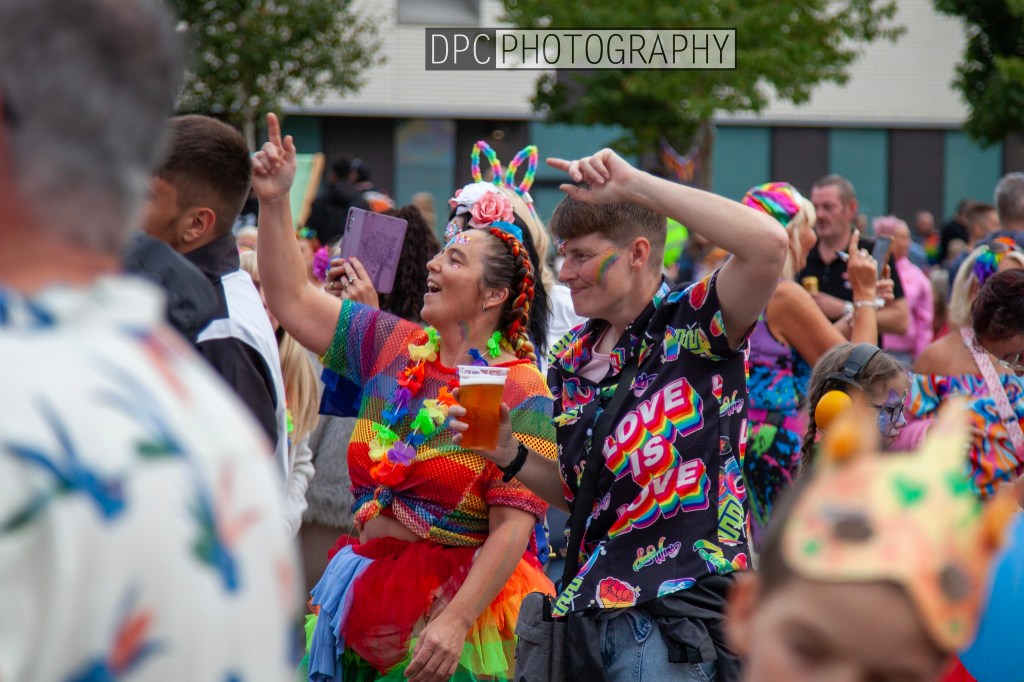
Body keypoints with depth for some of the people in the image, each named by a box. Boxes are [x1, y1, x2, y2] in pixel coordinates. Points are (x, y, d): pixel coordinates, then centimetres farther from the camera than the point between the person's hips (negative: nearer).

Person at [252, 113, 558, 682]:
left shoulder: (520, 391, -10)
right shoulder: (394, 345, 9)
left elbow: (513, 527, -16)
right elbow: (293, 302, 13)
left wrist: (456, 622, -23)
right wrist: (275, 202, 4)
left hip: (460, 605, -6)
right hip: (368, 602, 6)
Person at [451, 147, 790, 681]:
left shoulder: (692, 326, -7)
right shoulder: (572, 358, 13)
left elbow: (768, 245, -28)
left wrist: (634, 185, -23)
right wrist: (510, 455, 2)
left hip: (678, 611, -7)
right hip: (589, 611, 7)